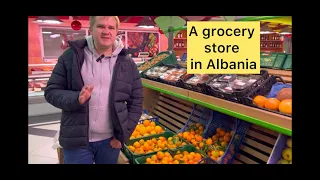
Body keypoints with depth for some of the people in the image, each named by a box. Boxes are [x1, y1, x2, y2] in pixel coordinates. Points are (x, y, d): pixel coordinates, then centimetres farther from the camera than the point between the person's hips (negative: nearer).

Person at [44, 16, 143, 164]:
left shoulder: (127, 63, -1)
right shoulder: (71, 56, -4)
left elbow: (136, 102, 2)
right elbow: (51, 91, -2)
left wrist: (123, 135, -3)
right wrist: (76, 99, -22)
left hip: (111, 140, 2)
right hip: (76, 140, -1)